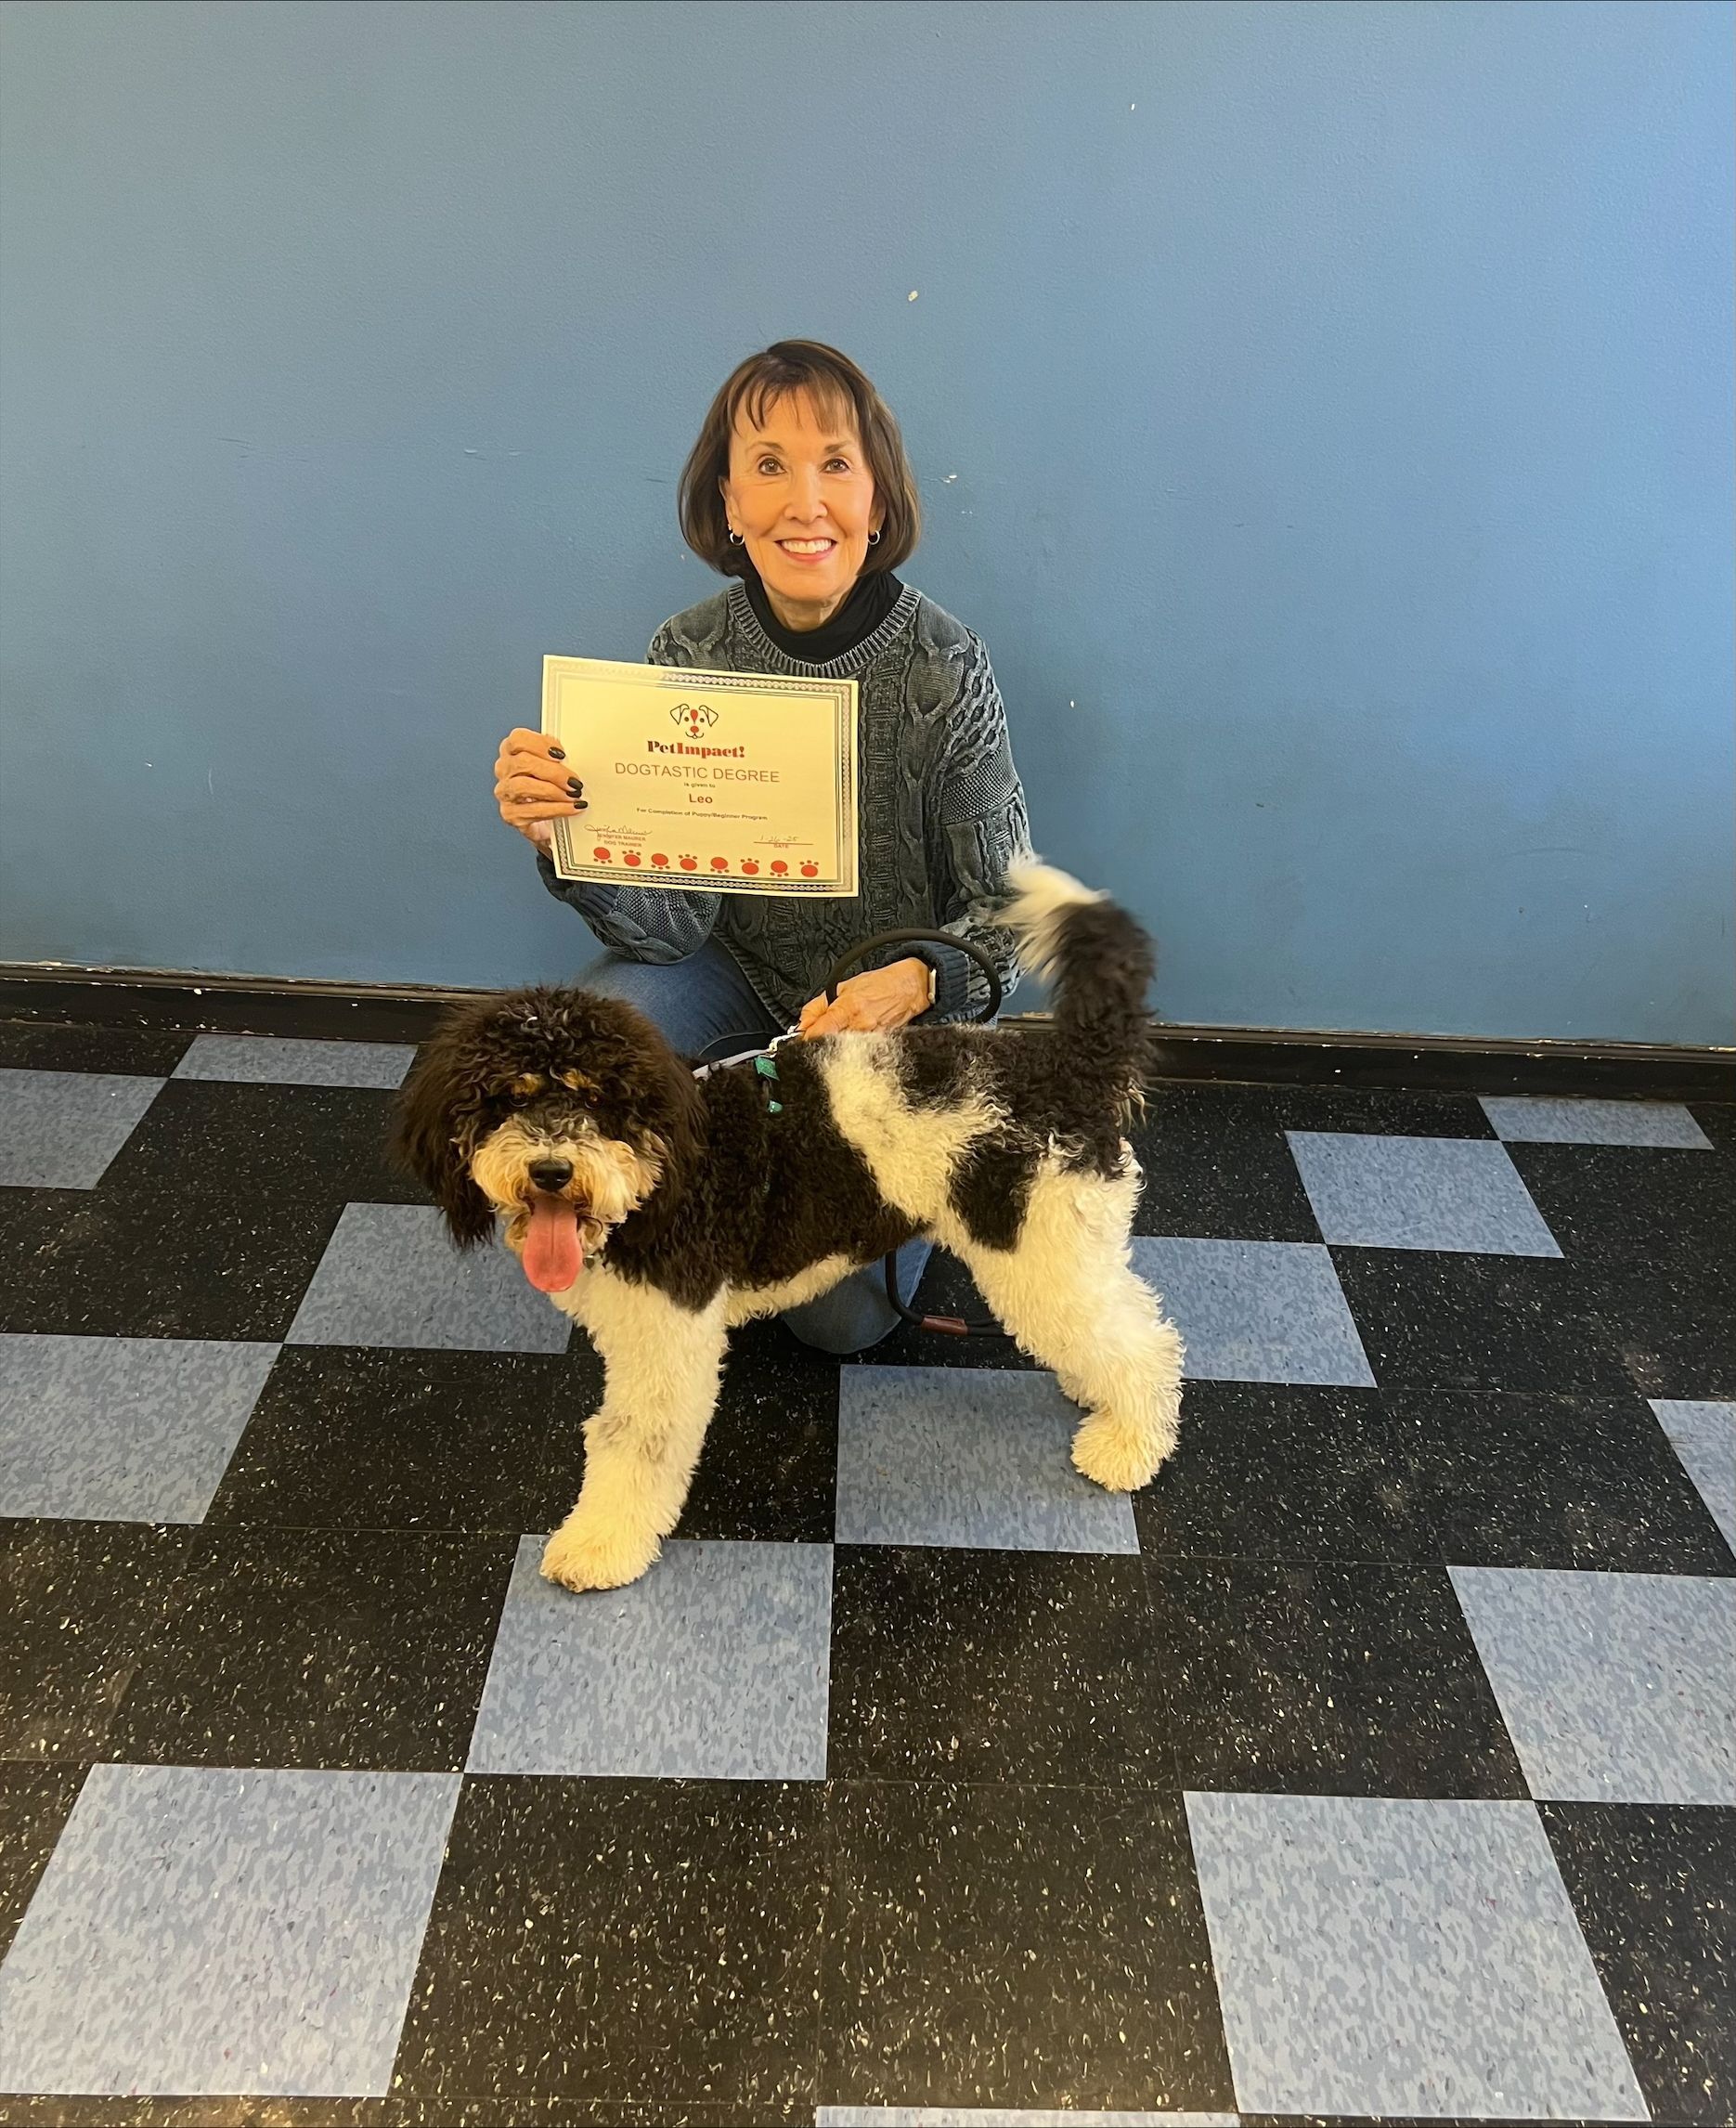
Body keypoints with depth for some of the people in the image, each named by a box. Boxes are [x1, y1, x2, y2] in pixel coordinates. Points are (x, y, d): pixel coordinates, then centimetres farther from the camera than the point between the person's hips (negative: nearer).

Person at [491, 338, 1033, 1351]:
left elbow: (1007, 909, -15)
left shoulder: (946, 666, -20)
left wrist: (911, 982, -35)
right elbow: (670, 922, -17)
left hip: (903, 1012, -2)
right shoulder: (690, 653, -13)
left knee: (842, 1314, -9)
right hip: (743, 981, 3)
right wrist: (567, 836, -37)